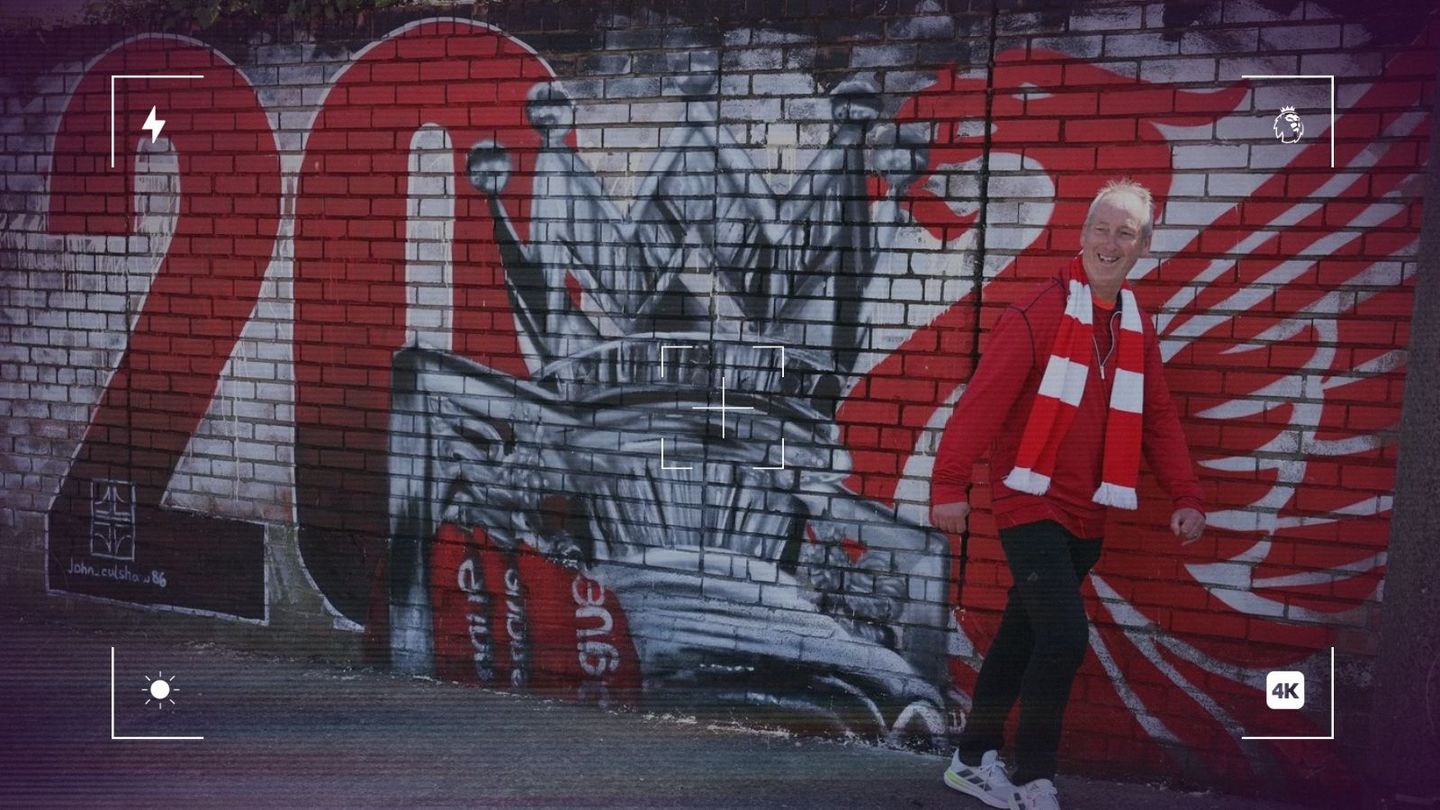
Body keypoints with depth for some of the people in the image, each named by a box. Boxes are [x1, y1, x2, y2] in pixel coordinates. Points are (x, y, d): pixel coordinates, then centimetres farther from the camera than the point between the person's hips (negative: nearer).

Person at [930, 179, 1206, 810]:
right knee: (1066, 635, -14)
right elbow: (983, 400, -16)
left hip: (1087, 514, 7)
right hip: (1031, 503, -6)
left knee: (1024, 636, 14)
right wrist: (950, 484, -19)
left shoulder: (1138, 329, 9)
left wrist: (1186, 497, 7)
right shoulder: (1040, 313, -12)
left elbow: (1158, 420, 14)